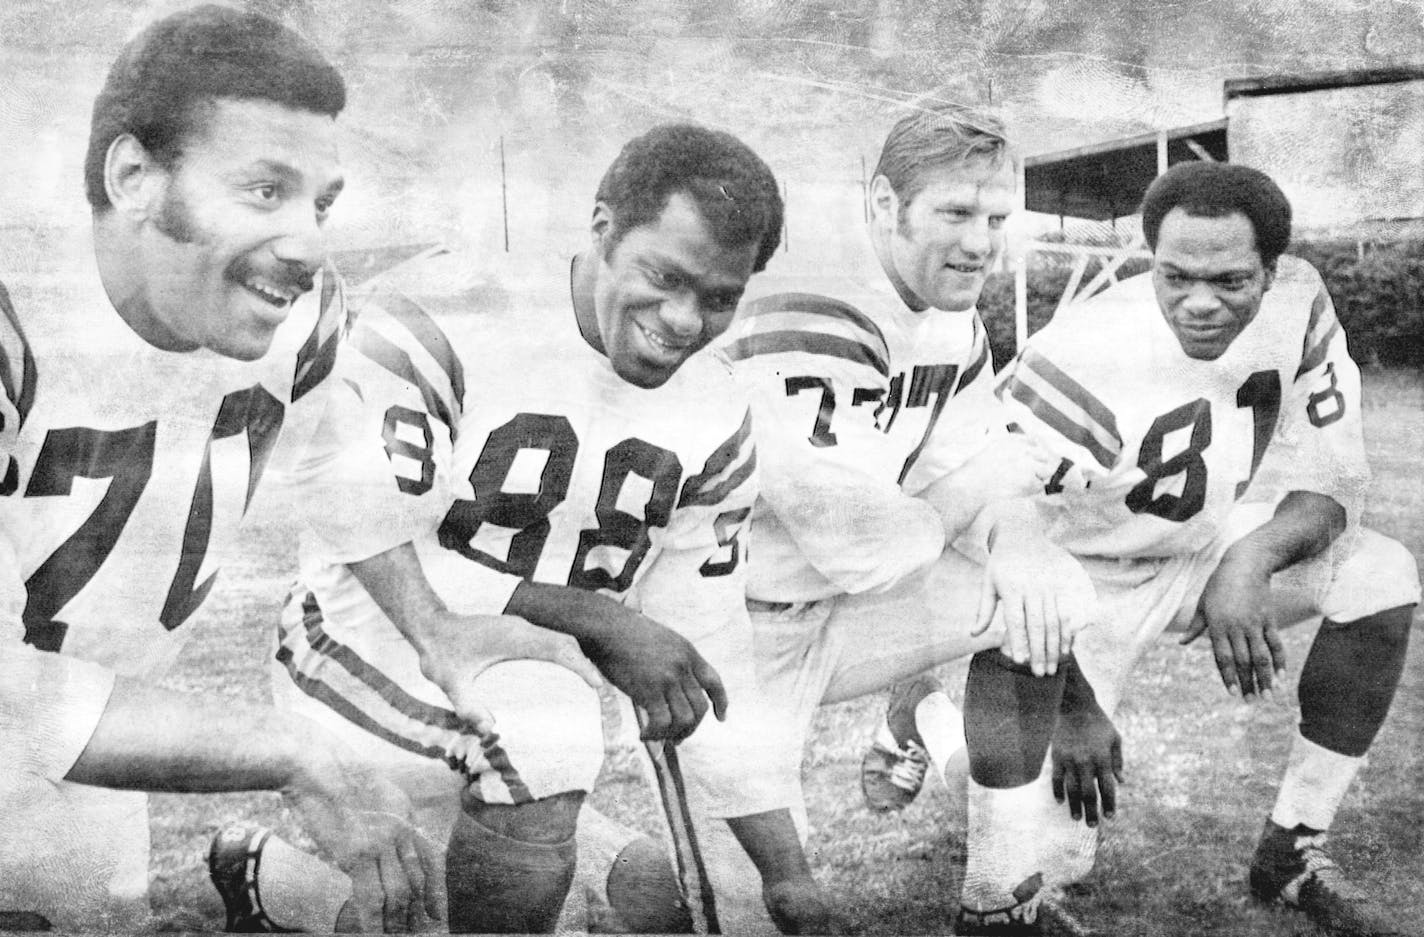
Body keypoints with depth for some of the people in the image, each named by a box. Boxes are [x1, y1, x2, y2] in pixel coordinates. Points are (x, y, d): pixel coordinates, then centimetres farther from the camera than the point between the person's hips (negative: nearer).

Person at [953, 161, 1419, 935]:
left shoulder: (1299, 305, -14)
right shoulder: (1084, 359, -32)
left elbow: (1329, 477, -8)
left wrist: (1252, 559, -29)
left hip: (1211, 545, 6)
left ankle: (1292, 854, 4)